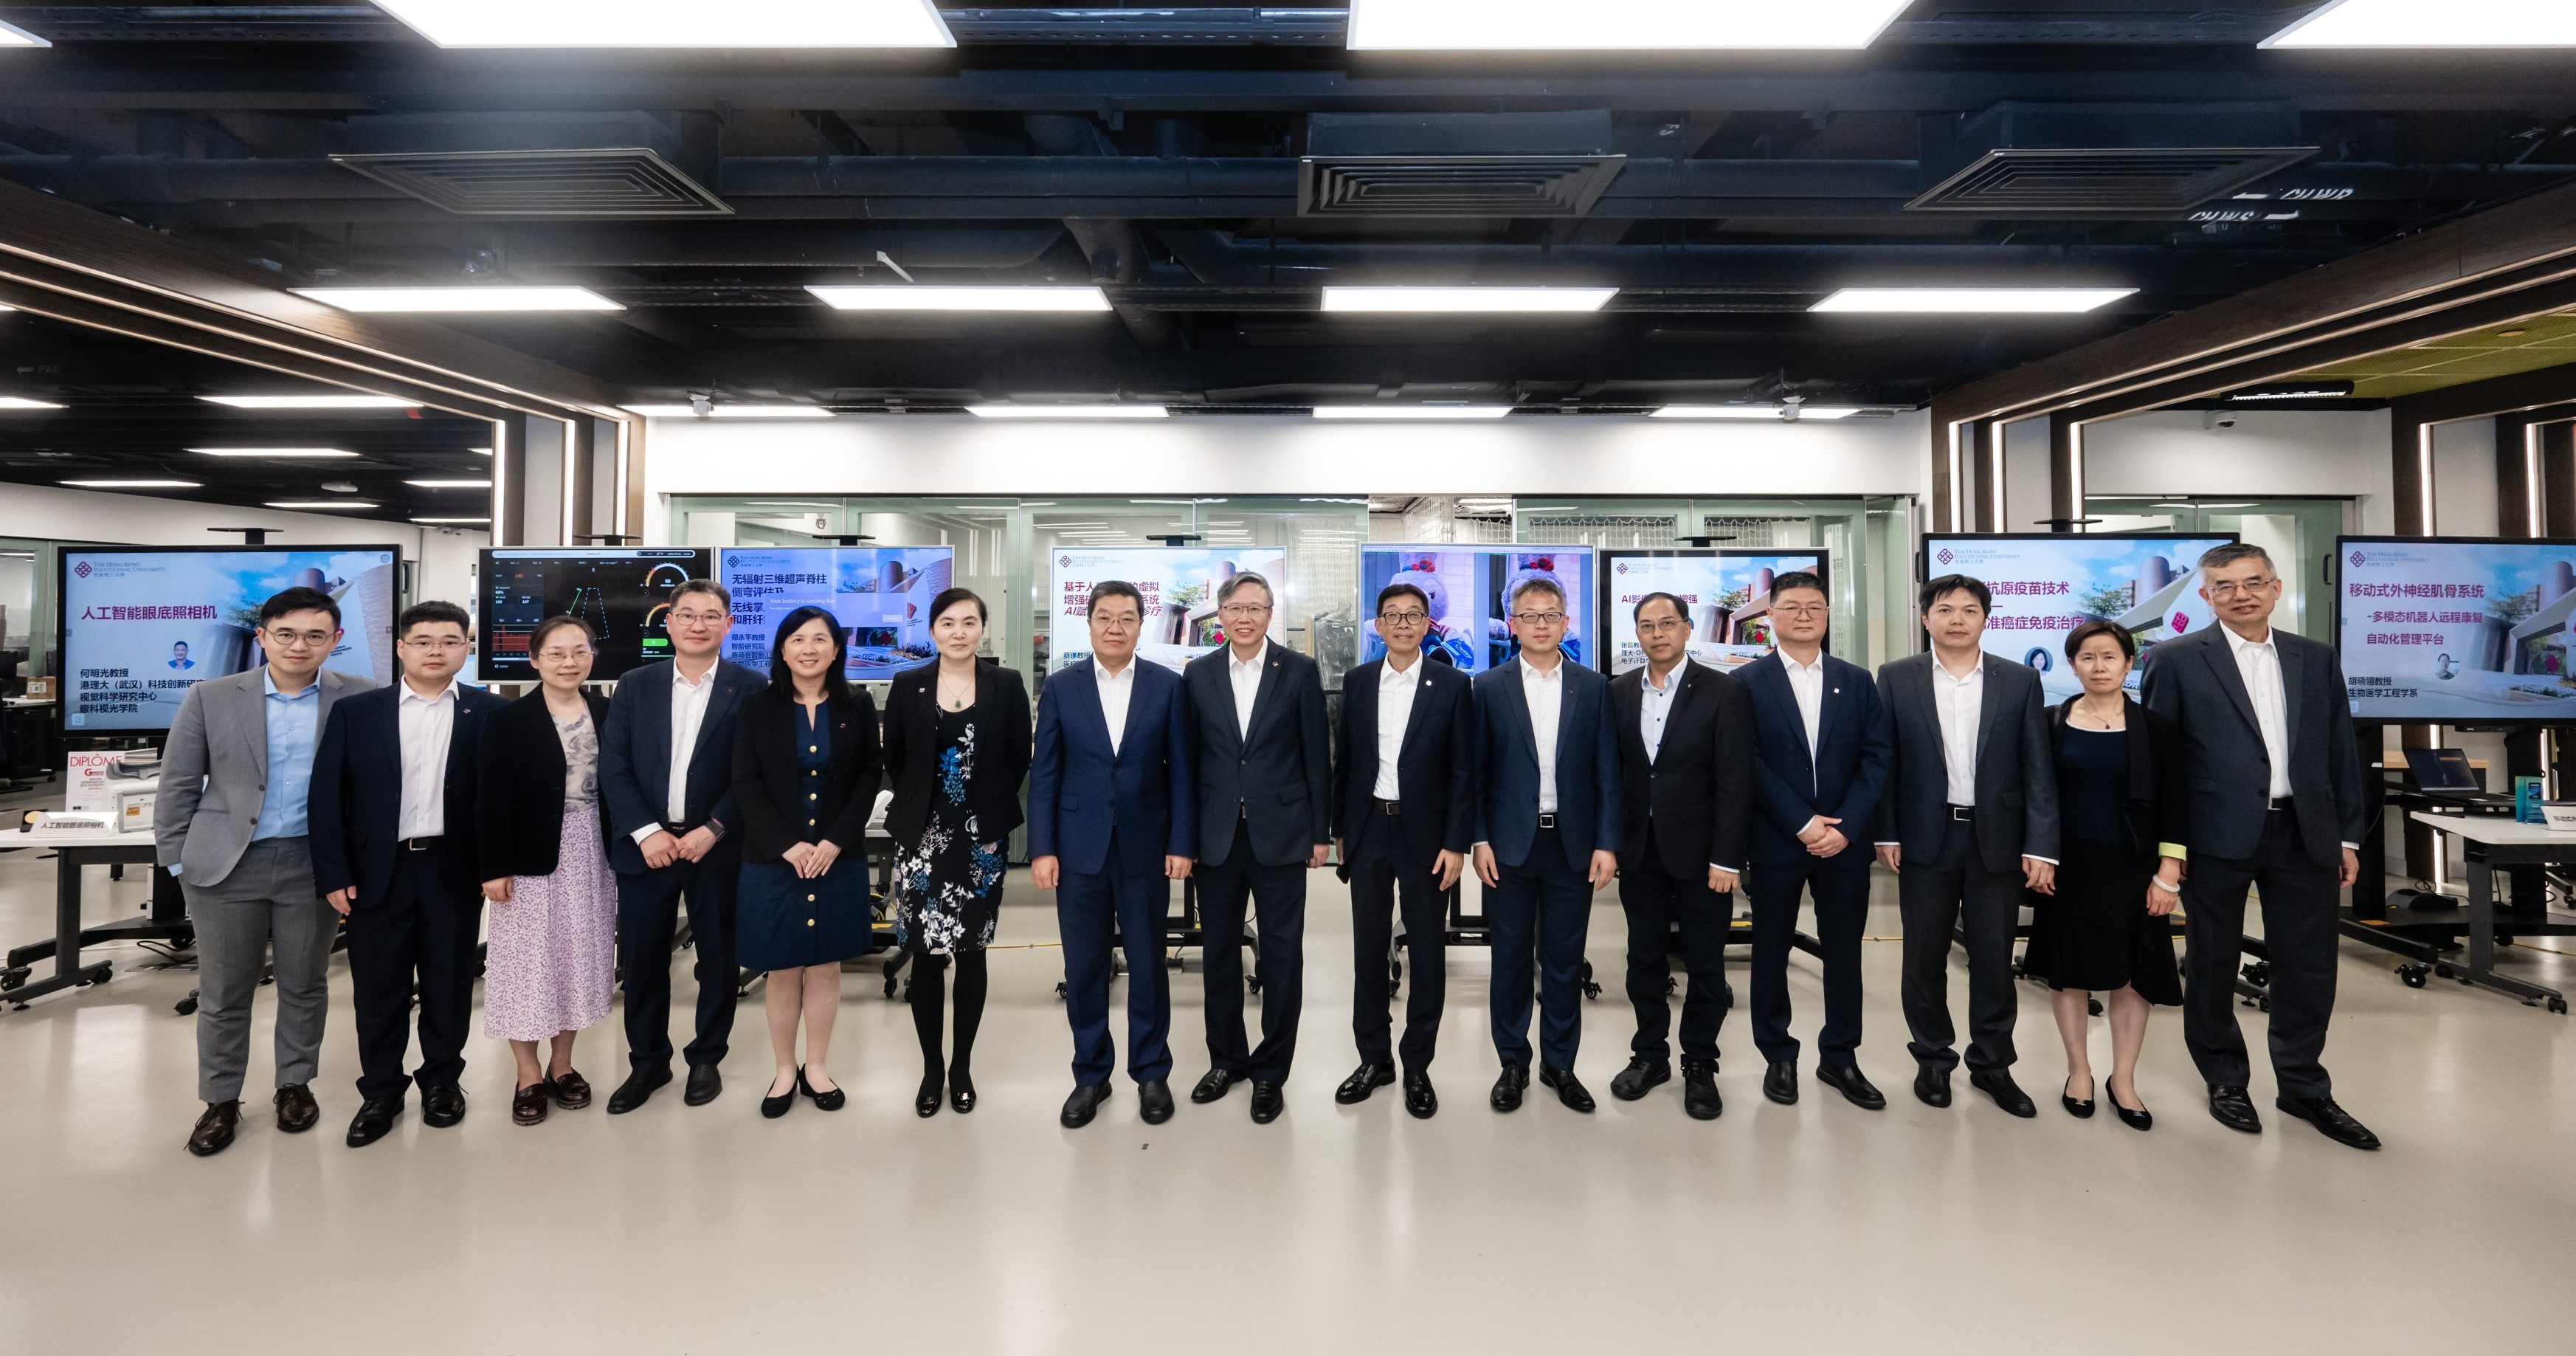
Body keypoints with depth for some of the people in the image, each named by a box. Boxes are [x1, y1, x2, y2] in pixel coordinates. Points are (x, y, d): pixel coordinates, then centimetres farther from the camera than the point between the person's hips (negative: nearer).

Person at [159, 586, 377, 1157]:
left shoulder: (361, 699, -3)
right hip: (225, 867, 1)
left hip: (314, 867, 0)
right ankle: (220, 1100, 26)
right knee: (223, 993, 10)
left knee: (305, 985, 12)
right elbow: (178, 786, 4)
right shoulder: (211, 698, 0)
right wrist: (177, 861, 2)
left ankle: (295, 1084, 29)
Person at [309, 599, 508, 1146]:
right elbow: (327, 796, 1)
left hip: (455, 870, -1)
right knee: (377, 988, 9)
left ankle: (443, 1079, 28)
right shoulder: (354, 711, 3)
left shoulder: (490, 712, 0)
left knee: (449, 983, 11)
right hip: (378, 870, 1)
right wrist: (333, 873, -4)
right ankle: (380, 1091, 25)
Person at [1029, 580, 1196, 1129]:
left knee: (1147, 963, 9)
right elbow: (1043, 773, 1)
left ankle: (1151, 1073, 26)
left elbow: (1181, 771, 0)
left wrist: (1181, 844, -5)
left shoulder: (1168, 686, 0)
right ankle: (1090, 1075, 25)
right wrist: (1042, 849, -4)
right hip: (1080, 848, 1)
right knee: (1084, 967, 9)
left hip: (1145, 848, 0)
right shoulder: (1061, 687, 2)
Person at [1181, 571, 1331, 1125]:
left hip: (1281, 835, -2)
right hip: (1217, 836, 2)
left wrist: (1320, 832, -2)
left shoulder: (1300, 671, -2)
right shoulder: (1197, 675, 4)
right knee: (1219, 952, 13)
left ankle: (1270, 1071, 20)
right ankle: (1227, 1059, 30)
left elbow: (1317, 756, -1)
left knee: (1282, 956, 5)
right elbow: (1189, 757, 6)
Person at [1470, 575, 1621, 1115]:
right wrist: (1479, 839, -6)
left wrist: (1606, 843, -4)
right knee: (1511, 956, 8)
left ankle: (1560, 1063, 25)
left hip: (1573, 844, 1)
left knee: (1565, 959, 10)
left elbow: (1606, 771, 3)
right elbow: (1475, 770, 1)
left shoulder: (1593, 687, 4)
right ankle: (1513, 1062, 23)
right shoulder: (1489, 687, 2)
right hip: (1511, 844, -1)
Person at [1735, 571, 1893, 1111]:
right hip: (1776, 841, -2)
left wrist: (1844, 827, -10)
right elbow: (1751, 763, -8)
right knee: (1771, 951, 7)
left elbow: (1876, 758, 1)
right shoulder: (1747, 682, -2)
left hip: (1844, 840, 3)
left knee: (1844, 951, 10)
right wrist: (1803, 824, -14)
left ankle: (1839, 1057, 26)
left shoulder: (1857, 681, 7)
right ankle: (1778, 1056, 22)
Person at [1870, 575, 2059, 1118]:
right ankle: (1933, 1059, 24)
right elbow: (1884, 761, 1)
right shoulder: (1896, 678, 1)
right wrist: (1885, 833, -4)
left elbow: (2038, 769, 0)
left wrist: (2041, 846, -6)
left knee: (1994, 960, 8)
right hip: (1925, 839, 0)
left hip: (1997, 840, 1)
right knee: (1924, 957, 8)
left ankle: (1992, 1064, 25)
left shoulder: (2021, 680, 3)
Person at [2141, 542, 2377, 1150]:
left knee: (2309, 965, 10)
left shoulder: (2316, 660, 10)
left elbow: (2341, 752, 12)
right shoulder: (2177, 660, -3)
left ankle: (2303, 1087, 28)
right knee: (2213, 964, 8)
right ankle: (2226, 1081, 25)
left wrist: (2347, 836, 8)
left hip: (2305, 835, 4)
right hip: (2217, 836, -3)